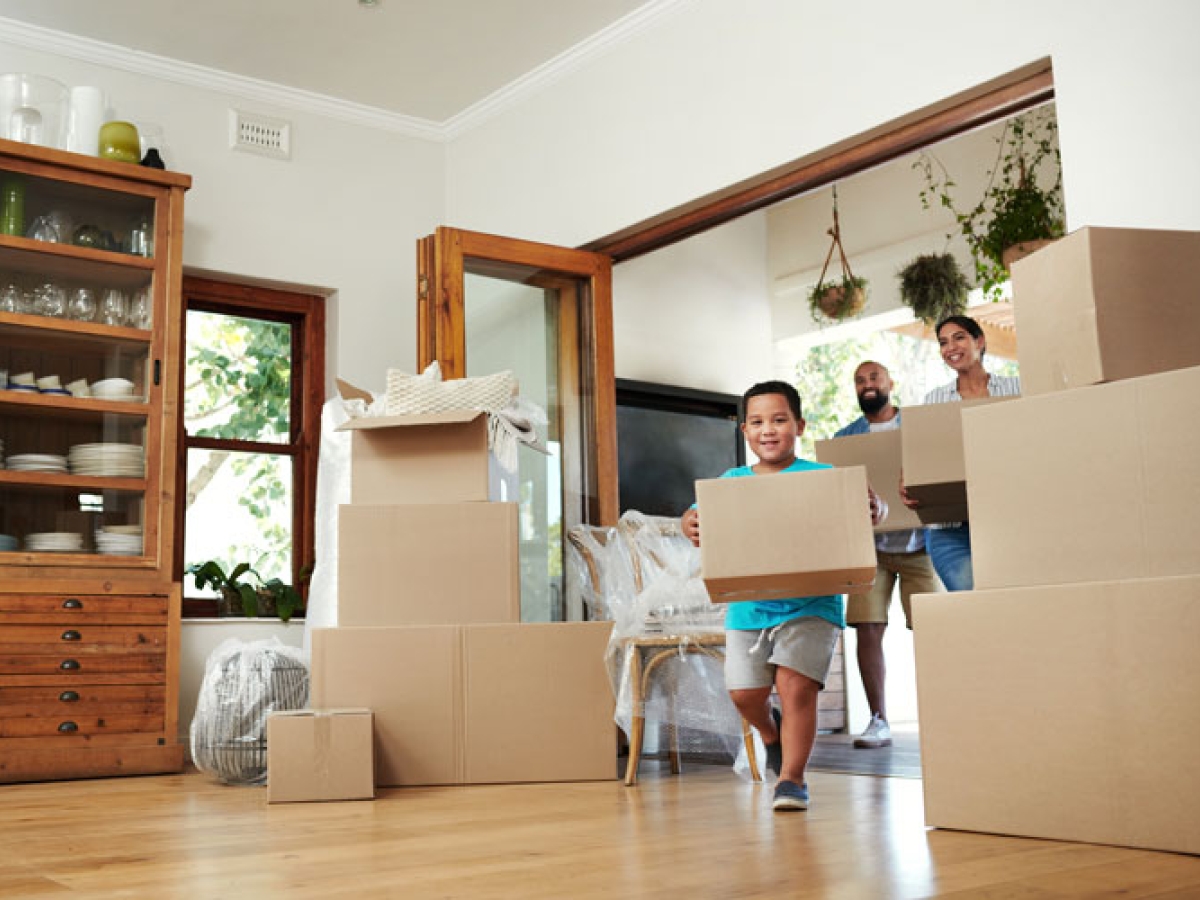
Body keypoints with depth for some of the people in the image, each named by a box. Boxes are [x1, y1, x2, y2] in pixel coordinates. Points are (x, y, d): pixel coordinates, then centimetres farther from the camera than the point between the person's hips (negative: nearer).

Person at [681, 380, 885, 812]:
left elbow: (867, 507, -8)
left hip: (810, 603, -3)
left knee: (796, 686, -12)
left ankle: (792, 779, 5)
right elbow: (700, 513, 2)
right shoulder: (732, 481, 8)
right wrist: (690, 523, -22)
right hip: (748, 606, 3)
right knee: (744, 693, 4)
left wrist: (875, 509, -32)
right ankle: (771, 732, 38)